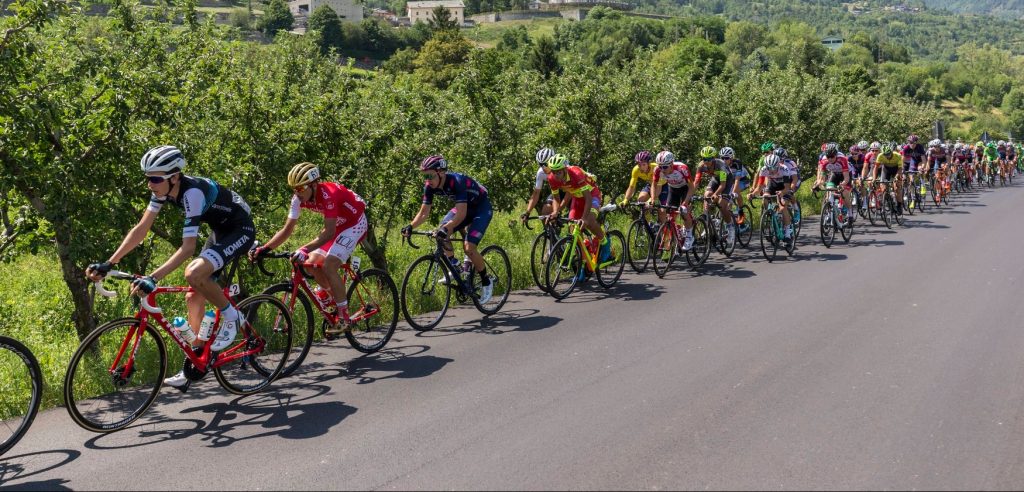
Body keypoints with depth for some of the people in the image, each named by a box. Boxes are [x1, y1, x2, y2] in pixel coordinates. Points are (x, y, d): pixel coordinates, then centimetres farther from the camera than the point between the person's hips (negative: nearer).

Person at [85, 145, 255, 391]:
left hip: (241, 230, -9)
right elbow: (141, 230, -4)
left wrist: (153, 278, -42)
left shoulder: (192, 192, -31)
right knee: (194, 296, 5)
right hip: (219, 231, 9)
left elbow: (188, 247, -35)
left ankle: (230, 317, -5)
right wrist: (108, 264, -11)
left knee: (194, 274, -30)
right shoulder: (164, 190, -7)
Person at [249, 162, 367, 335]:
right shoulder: (299, 198, -13)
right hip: (338, 225, 8)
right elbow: (287, 230, -11)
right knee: (312, 263, -2)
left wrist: (305, 250, -50)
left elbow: (329, 232, -38)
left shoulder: (328, 194, -34)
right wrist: (264, 248, -23)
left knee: (329, 265, -21)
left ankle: (343, 316, -12)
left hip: (355, 223, -8)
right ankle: (336, 298, 21)